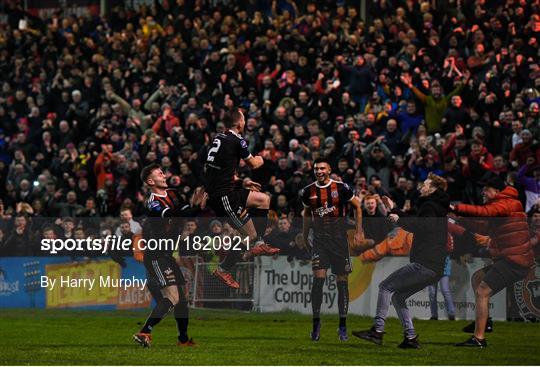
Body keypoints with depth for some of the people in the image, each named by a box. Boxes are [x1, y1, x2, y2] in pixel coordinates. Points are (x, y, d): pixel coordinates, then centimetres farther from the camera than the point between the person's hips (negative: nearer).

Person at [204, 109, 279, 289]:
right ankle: (223, 270, 6)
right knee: (250, 235, -4)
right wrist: (259, 160, 27)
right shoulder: (237, 140, -12)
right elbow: (253, 164, 3)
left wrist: (241, 181, 21)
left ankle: (258, 245, 15)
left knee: (264, 199, 19)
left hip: (214, 189, 9)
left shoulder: (219, 138, 12)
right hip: (223, 196, -9)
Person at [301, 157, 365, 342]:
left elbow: (357, 206, 8)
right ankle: (316, 322, -4)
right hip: (319, 238, 1)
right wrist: (304, 235, 20)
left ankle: (343, 326, 11)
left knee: (342, 281, 3)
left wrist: (359, 231, 4)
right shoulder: (308, 192, 3)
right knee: (318, 278, -13)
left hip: (339, 237, -1)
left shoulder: (341, 188, -5)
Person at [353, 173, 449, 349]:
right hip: (435, 269, 10)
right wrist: (394, 209, 36)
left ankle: (378, 330, -15)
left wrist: (398, 220, -8)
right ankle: (411, 337, 7)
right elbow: (414, 222, 37)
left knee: (386, 287, -8)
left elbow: (420, 227, -22)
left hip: (424, 265, -10)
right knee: (398, 297, 15)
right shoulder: (438, 208, 25)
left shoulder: (430, 206, -6)